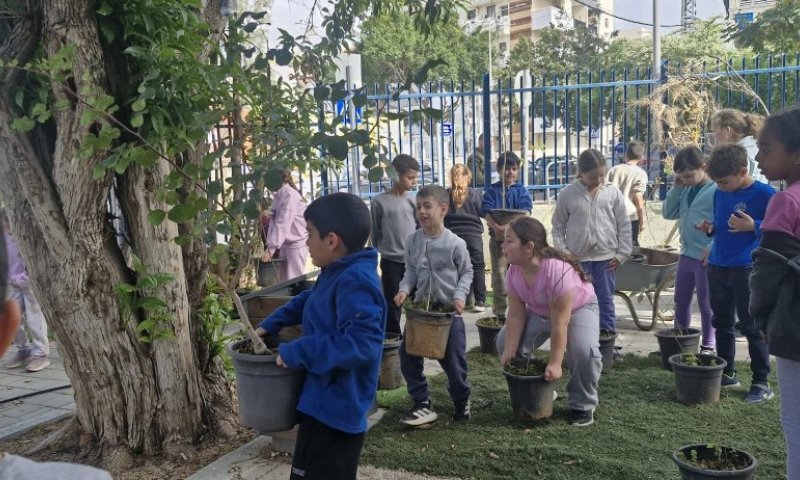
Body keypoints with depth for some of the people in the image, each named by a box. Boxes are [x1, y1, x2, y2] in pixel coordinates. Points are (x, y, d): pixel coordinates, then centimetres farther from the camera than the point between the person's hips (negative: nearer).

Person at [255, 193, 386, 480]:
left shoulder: (355, 281, -26)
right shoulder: (336, 275, 8)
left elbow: (362, 343, -35)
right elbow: (307, 302, 28)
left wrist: (297, 353, -29)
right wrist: (269, 325, 20)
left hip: (334, 409, -10)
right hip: (326, 404, 10)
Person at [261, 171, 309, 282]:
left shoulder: (289, 194, -17)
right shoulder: (279, 195, 12)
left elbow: (283, 224, -25)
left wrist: (271, 248, -28)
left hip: (295, 244, -9)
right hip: (286, 244, 9)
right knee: (285, 282, 11)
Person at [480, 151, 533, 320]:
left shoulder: (522, 190, 6)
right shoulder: (492, 190, 4)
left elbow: (525, 212, -10)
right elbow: (487, 212, -10)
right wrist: (496, 227, -31)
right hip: (497, 238, -1)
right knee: (499, 274, -1)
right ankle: (500, 313, 5)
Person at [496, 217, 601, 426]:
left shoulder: (558, 270, -40)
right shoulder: (513, 272, -21)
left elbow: (559, 323, -35)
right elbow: (516, 316, -16)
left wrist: (554, 364, -31)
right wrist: (509, 352, -21)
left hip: (579, 307, -5)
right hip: (539, 312, 6)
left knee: (585, 350, -31)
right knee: (504, 342, -9)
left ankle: (583, 405, -5)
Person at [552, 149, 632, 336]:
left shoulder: (613, 192, 1)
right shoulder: (567, 194, -1)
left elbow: (624, 225, 4)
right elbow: (558, 226, 4)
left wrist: (621, 254, 0)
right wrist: (562, 252, -4)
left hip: (606, 257, 1)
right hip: (577, 258, 0)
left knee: (605, 299, 7)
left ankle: (608, 333, 15)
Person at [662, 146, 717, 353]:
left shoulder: (717, 190, -15)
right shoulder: (685, 189, 7)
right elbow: (668, 213, 7)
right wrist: (676, 187, -1)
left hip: (706, 257, -7)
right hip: (686, 254, 7)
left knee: (706, 304, 5)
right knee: (681, 301, 17)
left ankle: (708, 346, 19)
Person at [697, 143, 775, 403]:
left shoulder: (765, 194, -12)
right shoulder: (719, 194, 7)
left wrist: (753, 226, -24)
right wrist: (710, 228, -1)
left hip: (747, 269, -6)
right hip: (717, 266, 7)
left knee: (752, 326, 0)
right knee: (722, 322, 14)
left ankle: (761, 383, 11)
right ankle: (727, 372, 28)